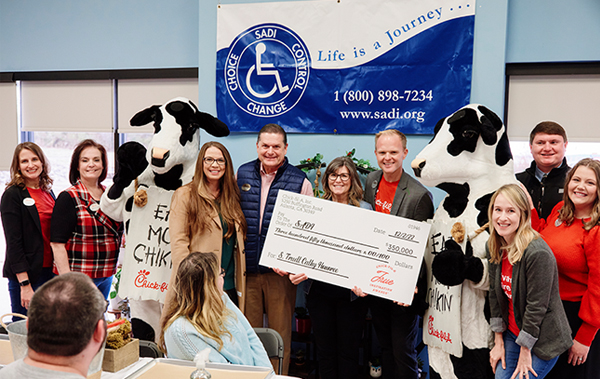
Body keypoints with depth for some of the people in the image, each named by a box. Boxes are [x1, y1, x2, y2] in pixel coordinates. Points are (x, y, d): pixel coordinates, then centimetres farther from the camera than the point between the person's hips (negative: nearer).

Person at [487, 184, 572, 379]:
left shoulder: (538, 253, -25)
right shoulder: (494, 247, -1)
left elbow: (536, 307, -21)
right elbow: (494, 294, 4)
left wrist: (525, 353, -14)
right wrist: (499, 341, 4)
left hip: (542, 340, -6)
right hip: (512, 333, 6)